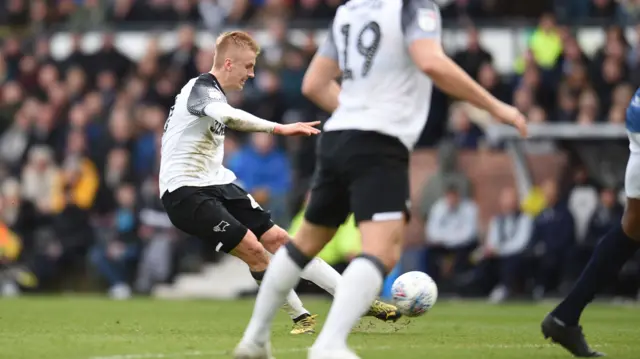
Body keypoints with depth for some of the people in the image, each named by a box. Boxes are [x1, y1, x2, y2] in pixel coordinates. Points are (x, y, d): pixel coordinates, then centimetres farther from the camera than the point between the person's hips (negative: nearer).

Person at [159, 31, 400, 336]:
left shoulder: (212, 92, 14)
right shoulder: (200, 89, -17)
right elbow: (229, 116, -39)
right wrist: (279, 129, -47)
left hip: (216, 185, 9)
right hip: (185, 192, -9)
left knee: (277, 238, 0)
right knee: (252, 247, -20)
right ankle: (301, 317, -4)